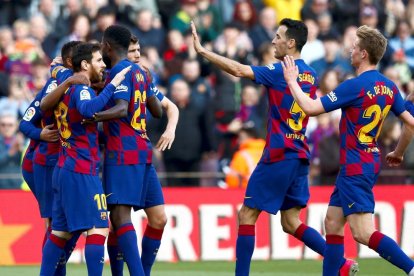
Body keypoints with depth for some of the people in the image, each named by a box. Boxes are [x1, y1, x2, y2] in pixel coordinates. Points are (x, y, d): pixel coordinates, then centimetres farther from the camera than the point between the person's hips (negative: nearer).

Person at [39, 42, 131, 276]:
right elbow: (89, 110, -35)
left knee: (60, 231, 11)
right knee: (99, 229, -13)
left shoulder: (66, 88, 15)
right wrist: (112, 85, -28)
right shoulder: (81, 90, -12)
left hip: (66, 168, 10)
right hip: (82, 171, -10)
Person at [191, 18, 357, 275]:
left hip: (279, 155, -8)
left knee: (247, 215, 0)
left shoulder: (281, 71, -11)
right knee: (291, 222, 11)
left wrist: (202, 50, -14)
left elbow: (239, 70, -19)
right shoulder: (311, 75, 12)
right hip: (300, 156, 8)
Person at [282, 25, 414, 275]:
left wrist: (291, 81, -2)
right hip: (371, 162, 9)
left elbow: (310, 107, -18)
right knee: (333, 222, 15)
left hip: (356, 167, -9)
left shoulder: (356, 86, -18)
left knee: (363, 232, -14)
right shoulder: (388, 87, 6)